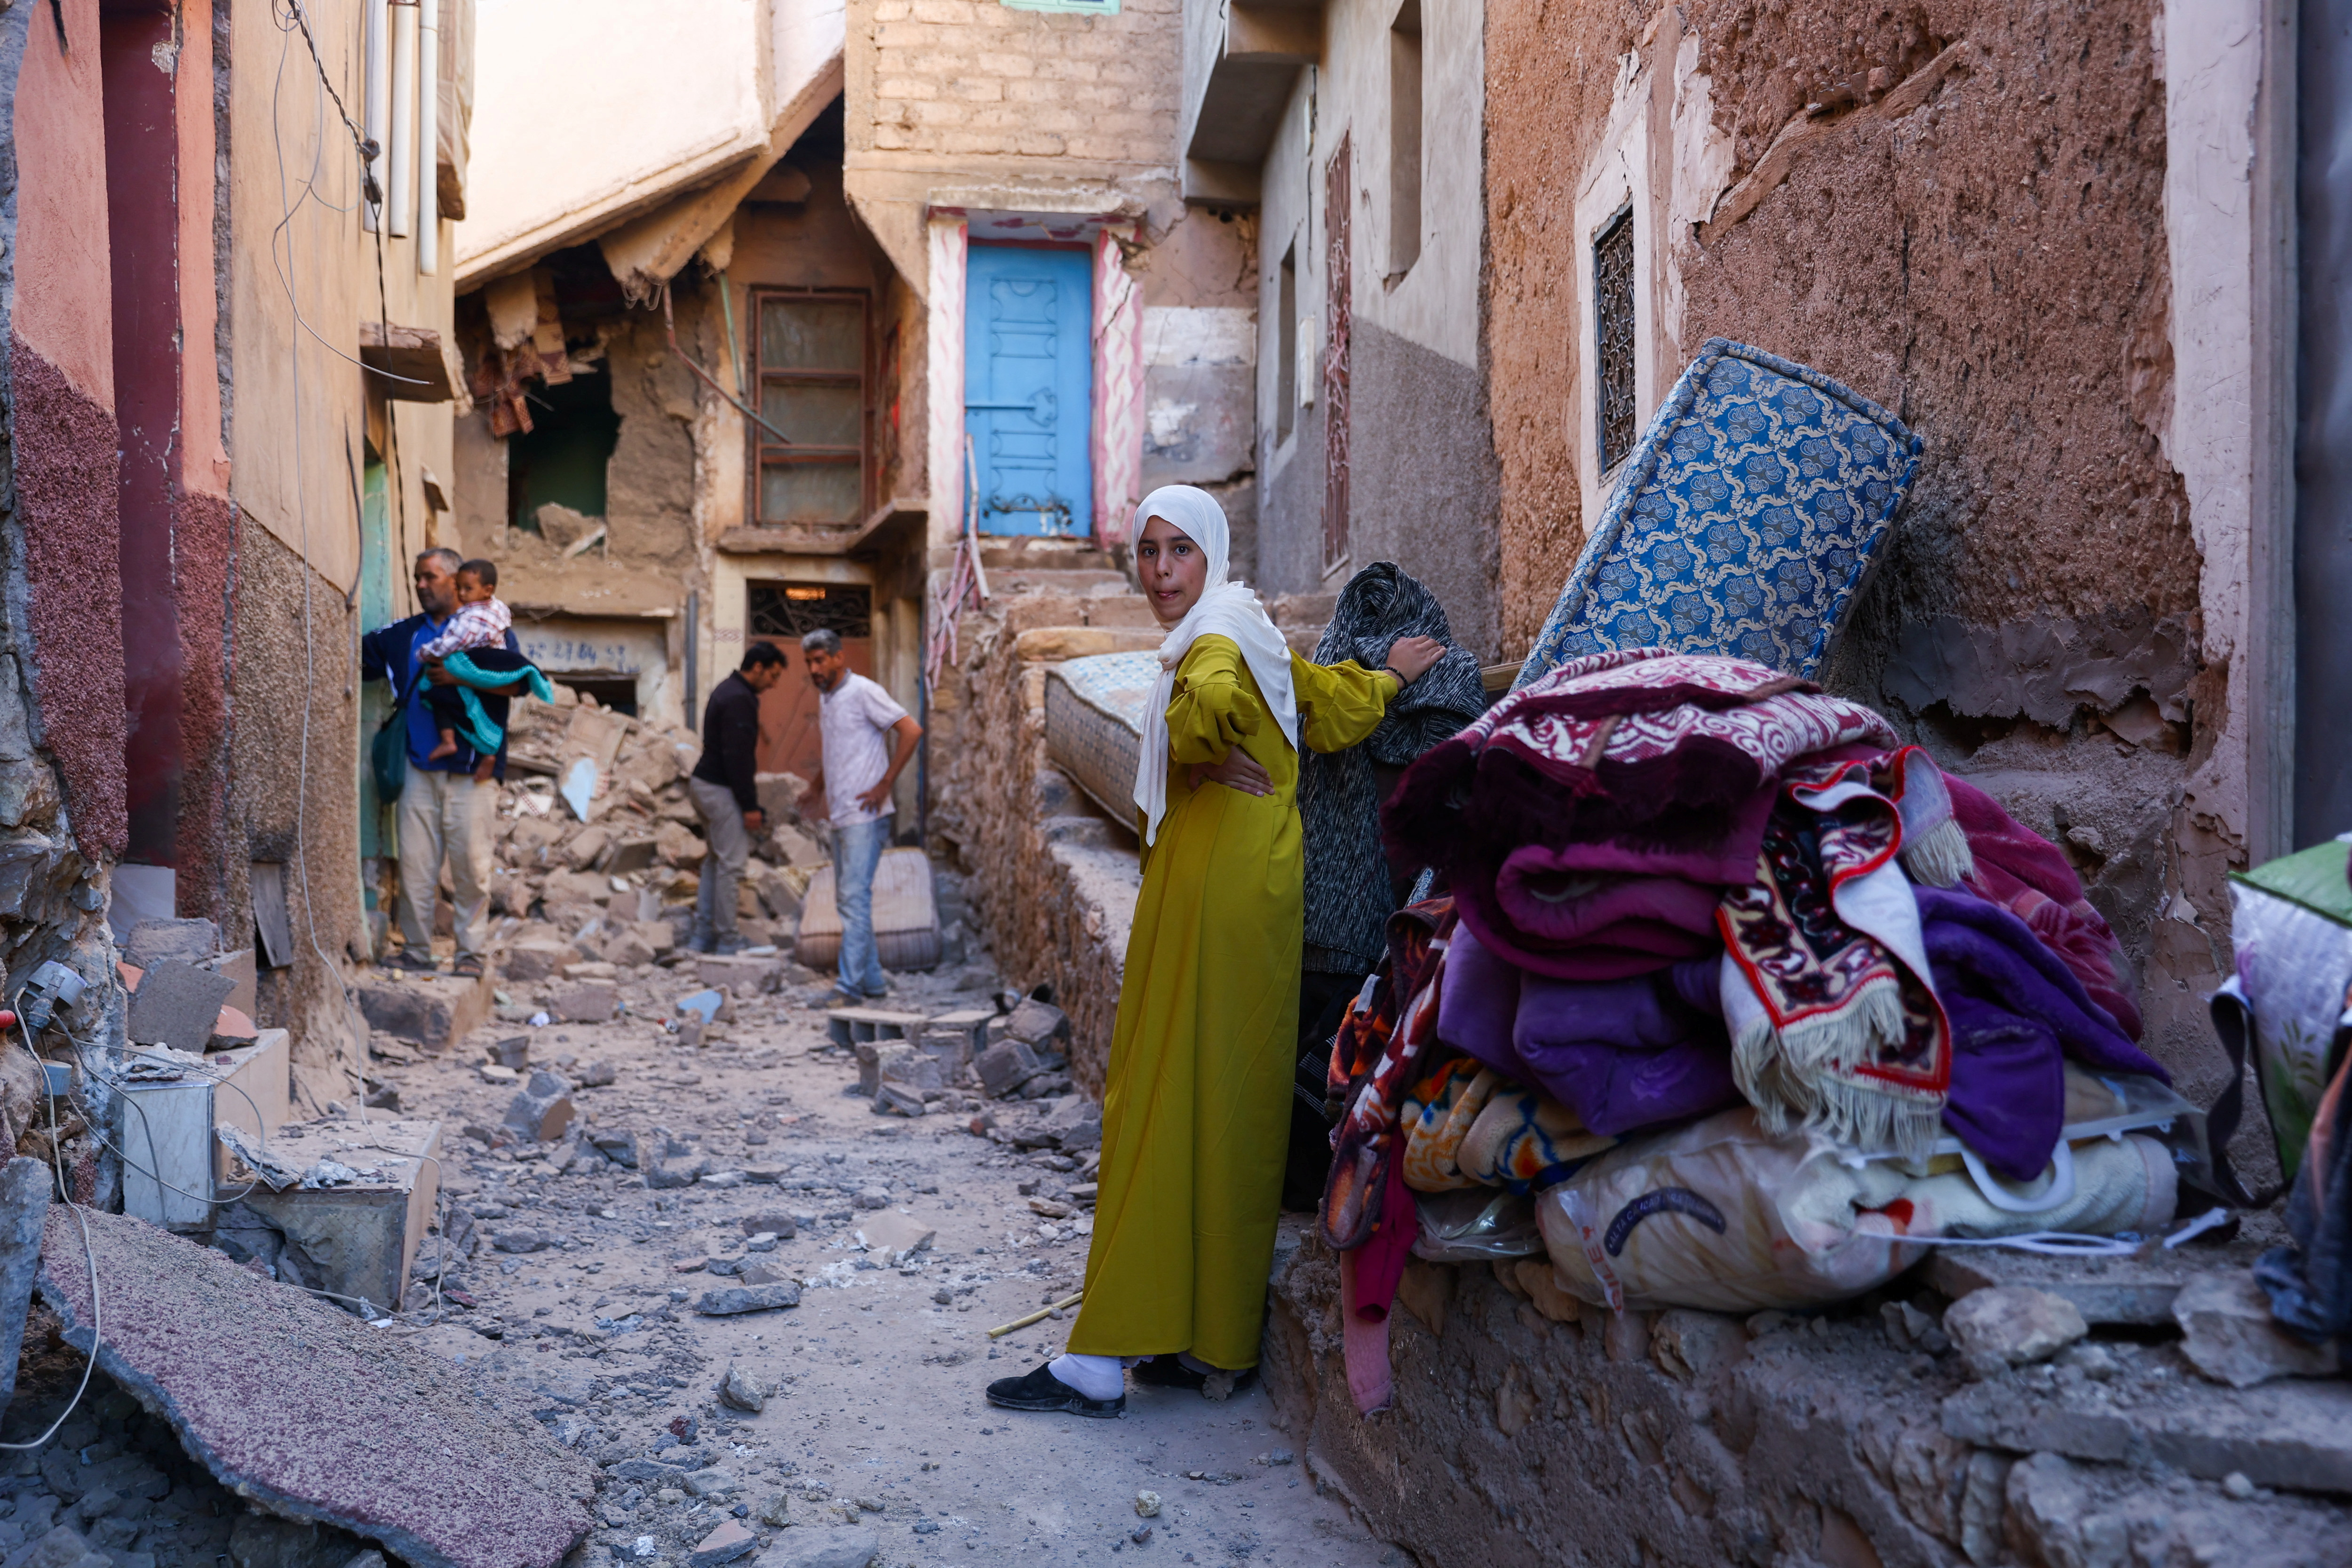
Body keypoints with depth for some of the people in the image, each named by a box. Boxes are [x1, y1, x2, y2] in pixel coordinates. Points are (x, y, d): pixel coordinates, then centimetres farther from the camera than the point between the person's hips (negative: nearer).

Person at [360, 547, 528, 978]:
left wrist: (460, 677, -17)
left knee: (471, 866, -2)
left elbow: (516, 682, -9)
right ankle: (416, 950, 13)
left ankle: (471, 953, 7)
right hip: (419, 768, 4)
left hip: (470, 769, -4)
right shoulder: (402, 635, 18)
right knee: (414, 865, 3)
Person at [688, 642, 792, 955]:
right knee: (731, 865, -5)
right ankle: (727, 941, 0)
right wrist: (750, 806, -19)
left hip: (704, 784, 11)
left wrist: (749, 802, 20)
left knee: (715, 862, 16)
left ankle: (703, 936, 19)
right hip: (722, 789, -11)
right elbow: (738, 757, -22)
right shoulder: (740, 700, -18)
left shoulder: (726, 691, 15)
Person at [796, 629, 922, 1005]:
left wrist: (885, 784, -17)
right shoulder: (825, 699, 16)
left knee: (854, 897, -13)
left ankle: (850, 984, -13)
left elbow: (911, 731, -17)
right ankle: (873, 981, 17)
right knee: (847, 899, 10)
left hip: (865, 816, -9)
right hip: (839, 815, 9)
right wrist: (816, 789, 19)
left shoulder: (863, 693, -10)